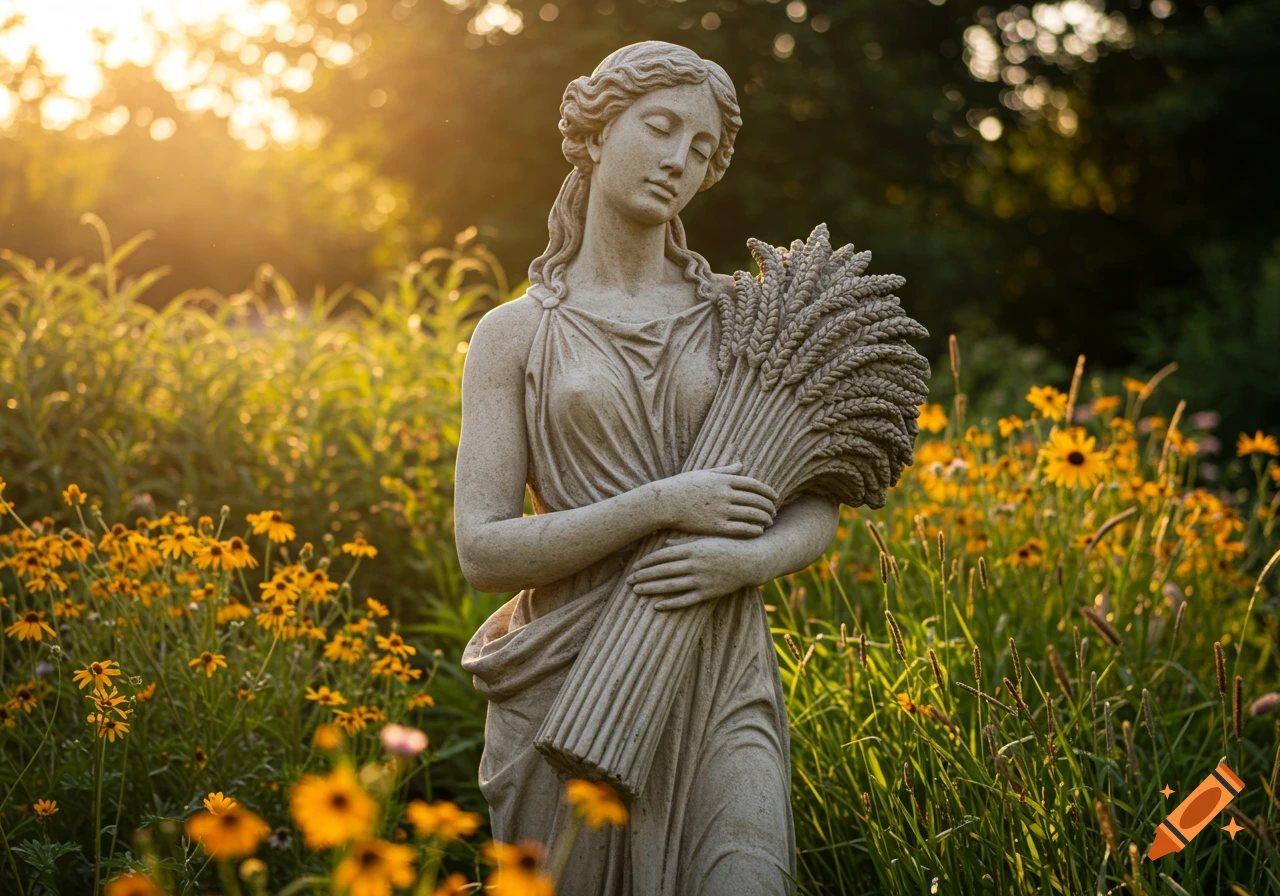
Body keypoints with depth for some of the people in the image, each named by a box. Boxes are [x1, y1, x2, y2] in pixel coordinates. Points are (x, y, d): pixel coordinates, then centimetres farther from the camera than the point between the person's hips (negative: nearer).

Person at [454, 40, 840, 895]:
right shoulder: (515, 334, 4)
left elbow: (819, 505, 10)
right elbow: (483, 550, -4)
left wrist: (749, 559, -13)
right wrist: (664, 503, -15)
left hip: (722, 682, 1)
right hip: (568, 684, -1)